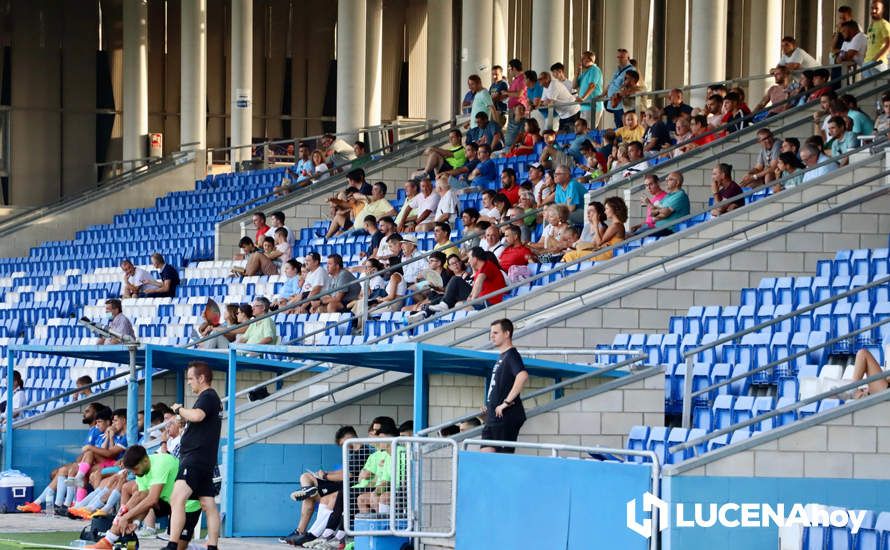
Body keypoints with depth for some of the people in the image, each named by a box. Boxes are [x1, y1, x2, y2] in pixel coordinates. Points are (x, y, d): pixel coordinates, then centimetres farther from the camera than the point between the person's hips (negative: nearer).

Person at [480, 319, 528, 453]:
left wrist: (506, 402, -27)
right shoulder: (501, 357, 19)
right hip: (493, 417, 10)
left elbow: (523, 376, -30)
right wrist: (489, 405, 18)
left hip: (506, 417, -10)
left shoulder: (511, 355, -11)